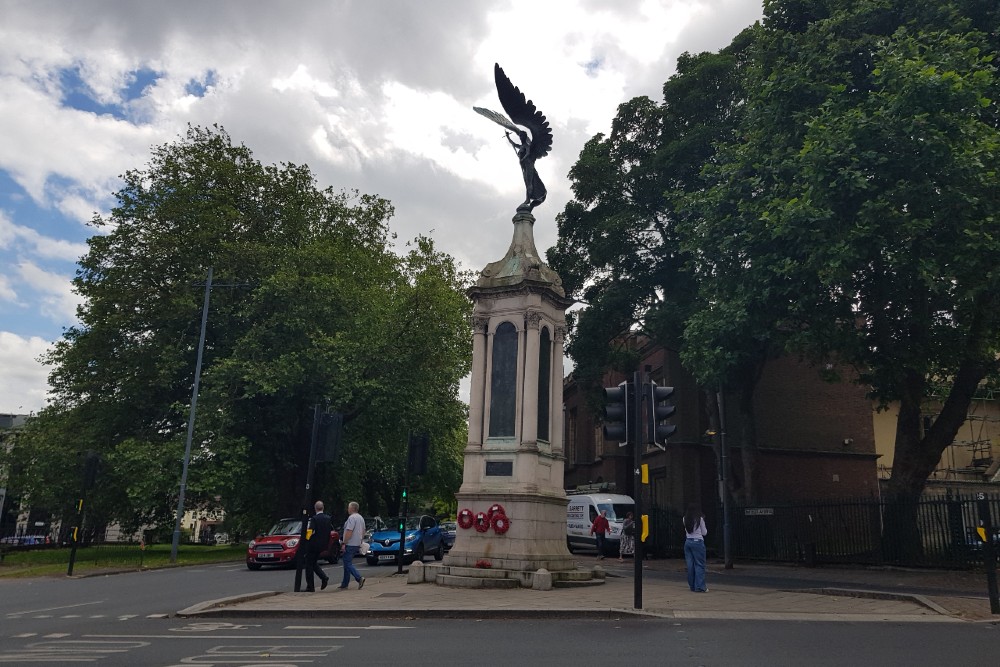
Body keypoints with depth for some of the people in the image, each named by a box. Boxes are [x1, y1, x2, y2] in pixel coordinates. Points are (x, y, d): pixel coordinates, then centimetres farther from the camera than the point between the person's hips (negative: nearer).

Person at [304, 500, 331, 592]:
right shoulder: (328, 518, 3)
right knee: (314, 563, 21)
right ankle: (324, 577, 2)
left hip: (313, 544, -7)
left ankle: (310, 587, 7)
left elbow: (310, 531, -22)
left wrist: (307, 539, -4)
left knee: (309, 565, 5)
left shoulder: (314, 518, -17)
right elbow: (332, 530, 11)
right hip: (323, 544, 7)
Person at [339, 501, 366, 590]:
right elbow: (363, 532, 20)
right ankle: (345, 584, 17)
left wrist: (344, 543, -18)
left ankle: (359, 578, -18)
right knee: (347, 563, 15)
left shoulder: (352, 517, -15)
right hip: (357, 544, 9)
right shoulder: (361, 518, 15)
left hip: (350, 545, -9)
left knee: (347, 563, -7)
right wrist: (360, 540, 24)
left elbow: (349, 532, -22)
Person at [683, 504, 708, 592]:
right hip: (698, 542, -5)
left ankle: (692, 586, 13)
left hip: (688, 542, 5)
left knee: (690, 565, 8)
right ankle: (699, 587, -7)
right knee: (699, 565, -2)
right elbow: (704, 533, 3)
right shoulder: (700, 519, -5)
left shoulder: (685, 519, 9)